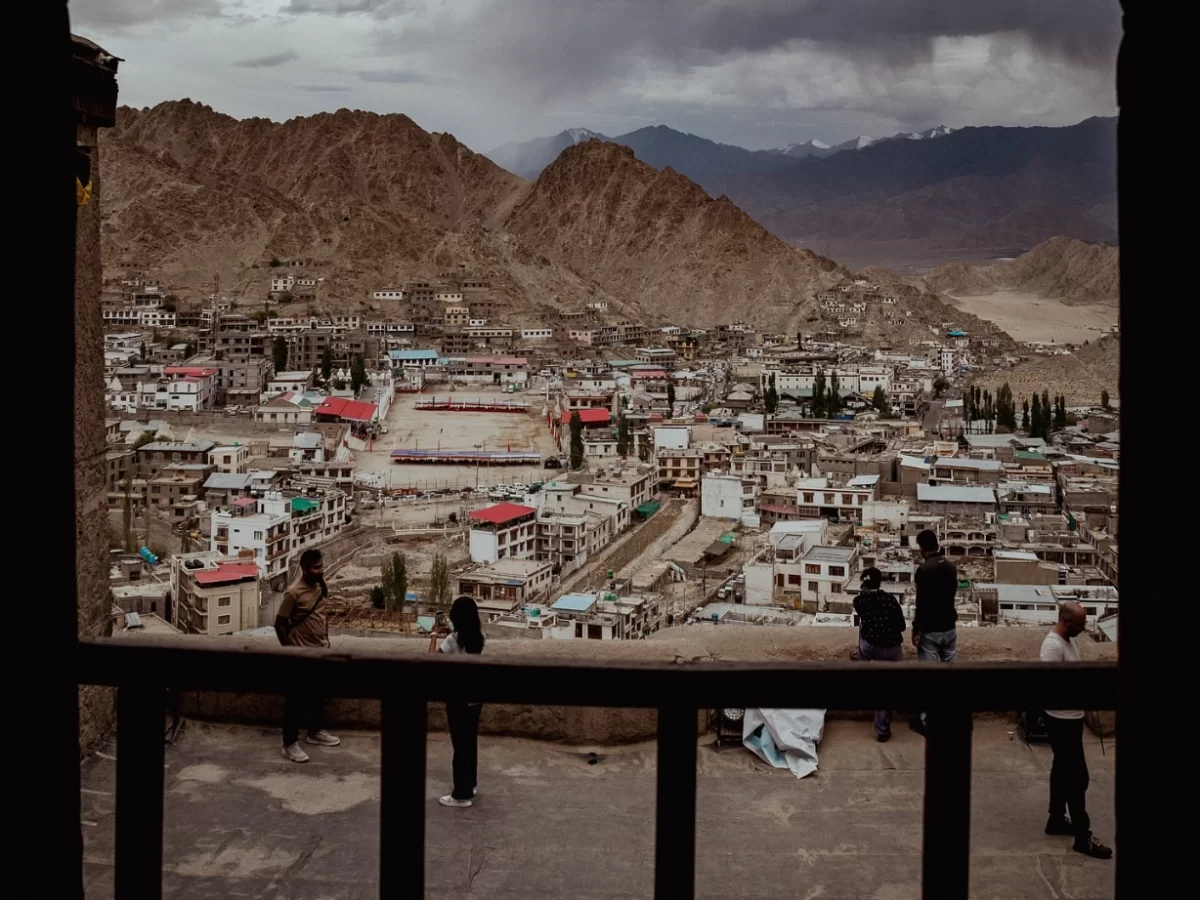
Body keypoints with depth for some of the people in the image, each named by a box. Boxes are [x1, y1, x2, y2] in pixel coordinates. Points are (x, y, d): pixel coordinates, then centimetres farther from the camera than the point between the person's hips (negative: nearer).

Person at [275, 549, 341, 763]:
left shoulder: (321, 586, 0)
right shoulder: (293, 592, -22)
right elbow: (280, 623, -16)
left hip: (320, 650, 7)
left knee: (317, 694, 20)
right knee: (296, 698, 0)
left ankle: (315, 731, 37)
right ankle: (290, 744, 9)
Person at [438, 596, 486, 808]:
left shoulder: (453, 639, -19)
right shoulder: (478, 635, 0)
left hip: (459, 698, -7)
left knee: (460, 745, 0)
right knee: (470, 741, 19)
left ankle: (462, 794, 5)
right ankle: (470, 784, 32)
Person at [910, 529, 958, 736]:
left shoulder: (924, 569, -17)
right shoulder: (951, 567, 4)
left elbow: (921, 602, -19)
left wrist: (916, 630, -13)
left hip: (930, 630, -6)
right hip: (949, 627, 6)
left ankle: (926, 721, 4)